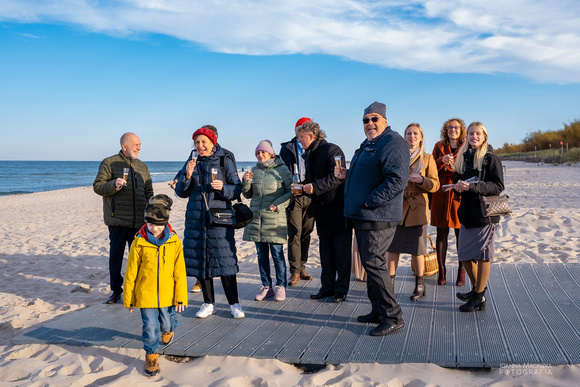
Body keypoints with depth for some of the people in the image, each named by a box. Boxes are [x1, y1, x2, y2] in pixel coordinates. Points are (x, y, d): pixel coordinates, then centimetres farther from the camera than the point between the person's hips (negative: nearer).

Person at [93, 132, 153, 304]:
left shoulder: (142, 166, 16)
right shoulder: (109, 163, 1)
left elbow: (148, 191, 21)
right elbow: (97, 186, -4)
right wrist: (114, 185, -22)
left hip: (139, 221, 4)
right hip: (117, 220, -4)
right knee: (116, 255, 2)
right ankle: (116, 290, 15)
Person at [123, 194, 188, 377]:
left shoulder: (174, 242, -8)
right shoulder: (138, 243, -11)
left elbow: (180, 272, -4)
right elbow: (131, 273, -3)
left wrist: (181, 297, -4)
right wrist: (128, 298, 2)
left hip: (168, 295, 2)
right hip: (145, 295, -1)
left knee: (167, 322, 20)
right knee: (150, 327, 3)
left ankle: (167, 330, 54)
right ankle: (151, 356, 23)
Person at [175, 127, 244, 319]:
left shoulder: (225, 161, 1)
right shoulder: (192, 163, 10)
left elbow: (237, 189, -1)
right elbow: (181, 193, 8)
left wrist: (223, 188, -21)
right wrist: (187, 176, -10)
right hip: (196, 218, 4)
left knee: (224, 259, -5)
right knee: (200, 259, 5)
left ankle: (234, 303, 8)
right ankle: (208, 303, 17)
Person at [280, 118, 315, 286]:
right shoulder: (287, 148, 8)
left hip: (309, 195, 2)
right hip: (293, 195, -2)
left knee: (306, 233, 9)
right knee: (295, 234, -4)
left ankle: (302, 267, 20)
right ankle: (295, 271, 3)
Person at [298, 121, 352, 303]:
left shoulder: (332, 150, -11)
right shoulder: (309, 155, 15)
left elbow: (337, 177, -22)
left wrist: (315, 187, -26)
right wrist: (302, 188, 2)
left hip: (338, 208, -8)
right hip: (321, 209, 8)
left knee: (341, 251, 1)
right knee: (325, 251, 12)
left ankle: (341, 289, 9)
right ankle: (327, 286, 21)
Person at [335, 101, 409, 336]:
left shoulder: (392, 143, -12)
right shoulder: (368, 144, 20)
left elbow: (397, 179, -24)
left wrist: (370, 201, -23)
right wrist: (346, 175, 13)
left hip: (378, 217, -10)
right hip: (361, 216, 10)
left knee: (373, 263, -10)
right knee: (370, 263, 15)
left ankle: (393, 317, -1)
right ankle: (378, 311, 26)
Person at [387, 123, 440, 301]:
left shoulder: (427, 158, 5)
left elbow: (435, 185, 0)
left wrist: (421, 180, -18)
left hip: (417, 208, -2)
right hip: (396, 206, 2)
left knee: (416, 249, 2)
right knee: (393, 247, 3)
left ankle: (420, 285, 16)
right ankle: (390, 283, 13)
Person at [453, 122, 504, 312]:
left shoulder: (490, 158, -6)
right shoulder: (463, 157, 13)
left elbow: (498, 186, -12)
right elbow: (457, 178, 20)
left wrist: (472, 187, -23)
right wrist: (458, 185, -4)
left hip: (485, 213, -7)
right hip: (467, 212, 7)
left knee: (482, 255, -1)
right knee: (465, 255, 11)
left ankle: (479, 298, 8)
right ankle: (477, 288, 31)